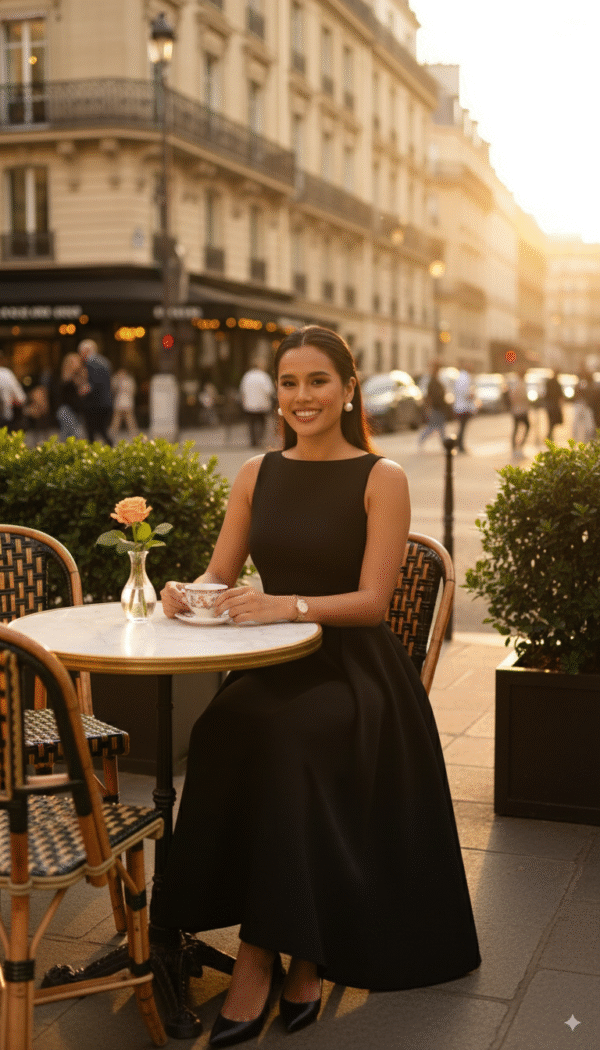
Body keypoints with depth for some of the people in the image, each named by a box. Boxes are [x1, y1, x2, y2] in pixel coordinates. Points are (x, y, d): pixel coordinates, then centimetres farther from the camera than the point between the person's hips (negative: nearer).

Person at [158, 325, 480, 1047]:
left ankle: (261, 954, -20)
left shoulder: (380, 478, 0)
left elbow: (372, 600, -8)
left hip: (352, 669, -4)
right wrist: (187, 592, -10)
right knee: (222, 731, -29)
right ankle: (300, 957, -18)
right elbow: (220, 576, 13)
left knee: (283, 736, -34)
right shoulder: (257, 474, 14)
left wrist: (291, 605, -24)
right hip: (270, 665, 4)